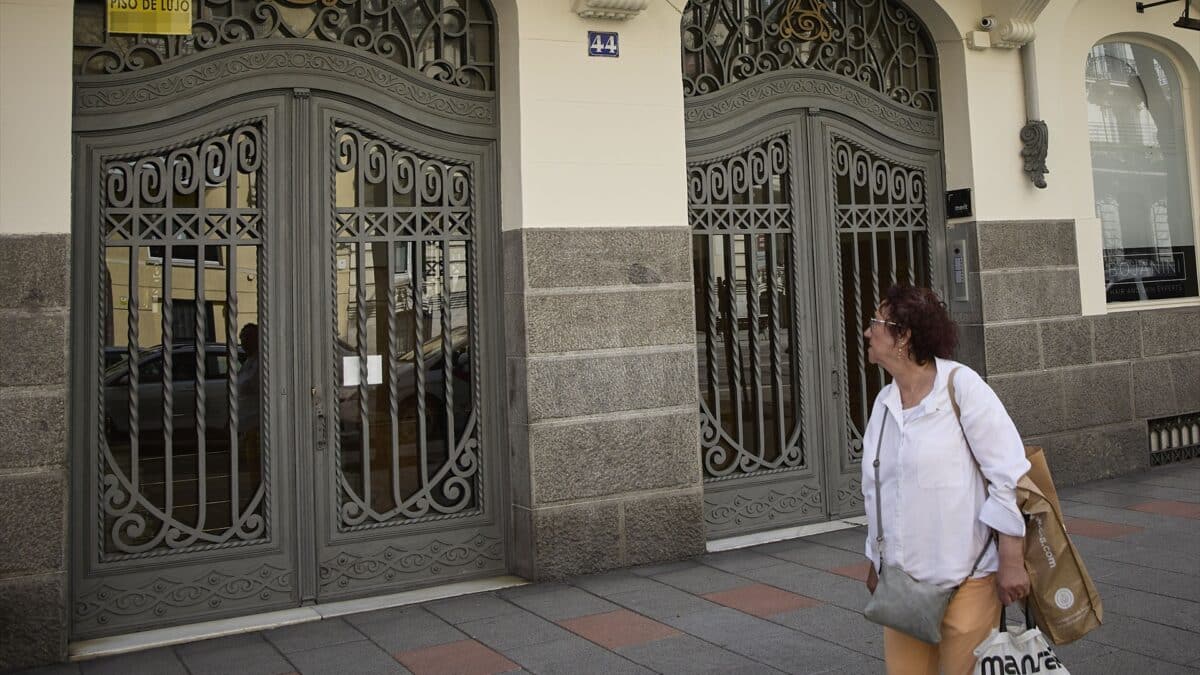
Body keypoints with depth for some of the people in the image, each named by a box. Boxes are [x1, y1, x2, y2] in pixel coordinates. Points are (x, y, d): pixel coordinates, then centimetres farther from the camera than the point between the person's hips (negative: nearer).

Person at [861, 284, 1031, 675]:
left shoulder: (961, 386, -10)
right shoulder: (884, 402, 7)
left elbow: (1008, 476, -11)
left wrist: (1011, 562, -13)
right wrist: (876, 562, 20)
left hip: (966, 578, -5)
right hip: (903, 580, 6)